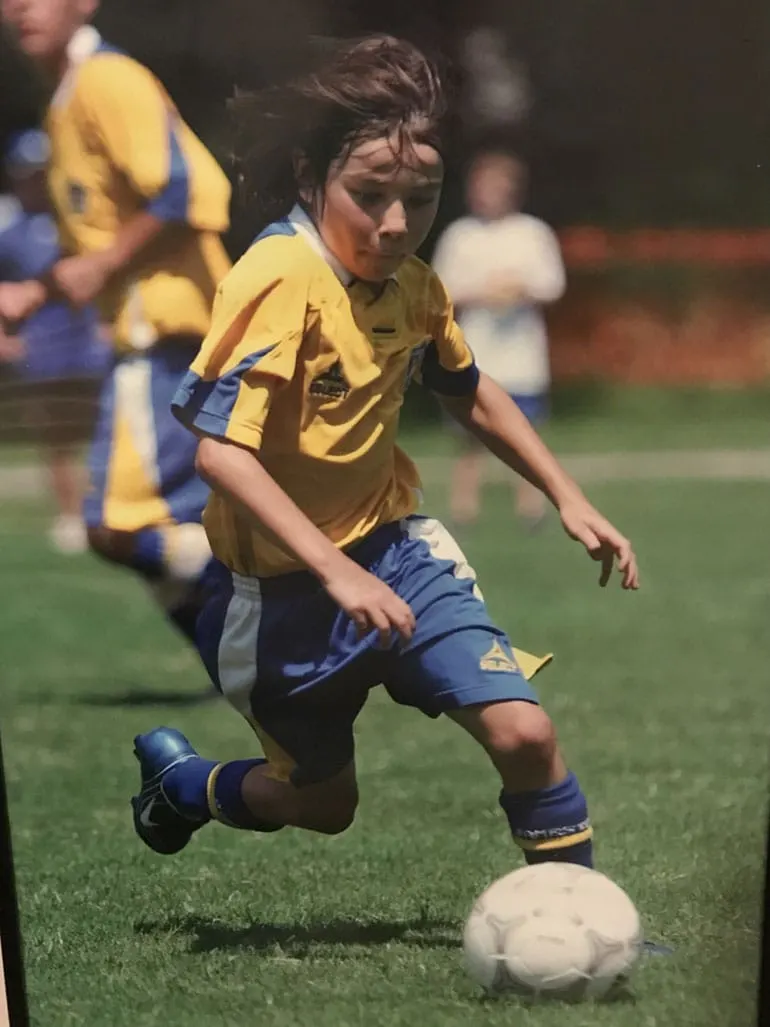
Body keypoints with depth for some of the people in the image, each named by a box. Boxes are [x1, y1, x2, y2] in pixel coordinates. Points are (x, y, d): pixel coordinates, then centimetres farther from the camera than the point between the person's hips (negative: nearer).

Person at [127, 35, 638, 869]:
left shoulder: (412, 287, -3)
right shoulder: (280, 283, -25)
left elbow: (469, 392, 17)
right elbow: (219, 451, -31)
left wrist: (568, 499, 14)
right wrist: (337, 573, -36)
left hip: (390, 548, 5)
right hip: (280, 589, -5)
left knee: (522, 731, -13)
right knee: (325, 802, 14)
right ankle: (175, 775, 44)